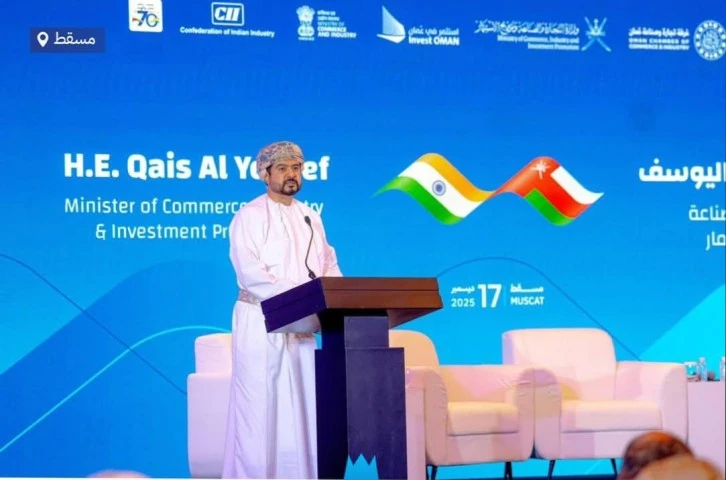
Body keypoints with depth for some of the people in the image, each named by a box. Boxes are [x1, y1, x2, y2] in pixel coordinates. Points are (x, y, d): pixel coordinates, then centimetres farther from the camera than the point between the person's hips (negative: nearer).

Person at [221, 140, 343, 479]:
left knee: (302, 402, 5)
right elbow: (249, 272, -16)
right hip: (261, 322, -6)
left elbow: (329, 266, 14)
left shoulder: (311, 218, 15)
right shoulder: (250, 215, -5)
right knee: (259, 404, -6)